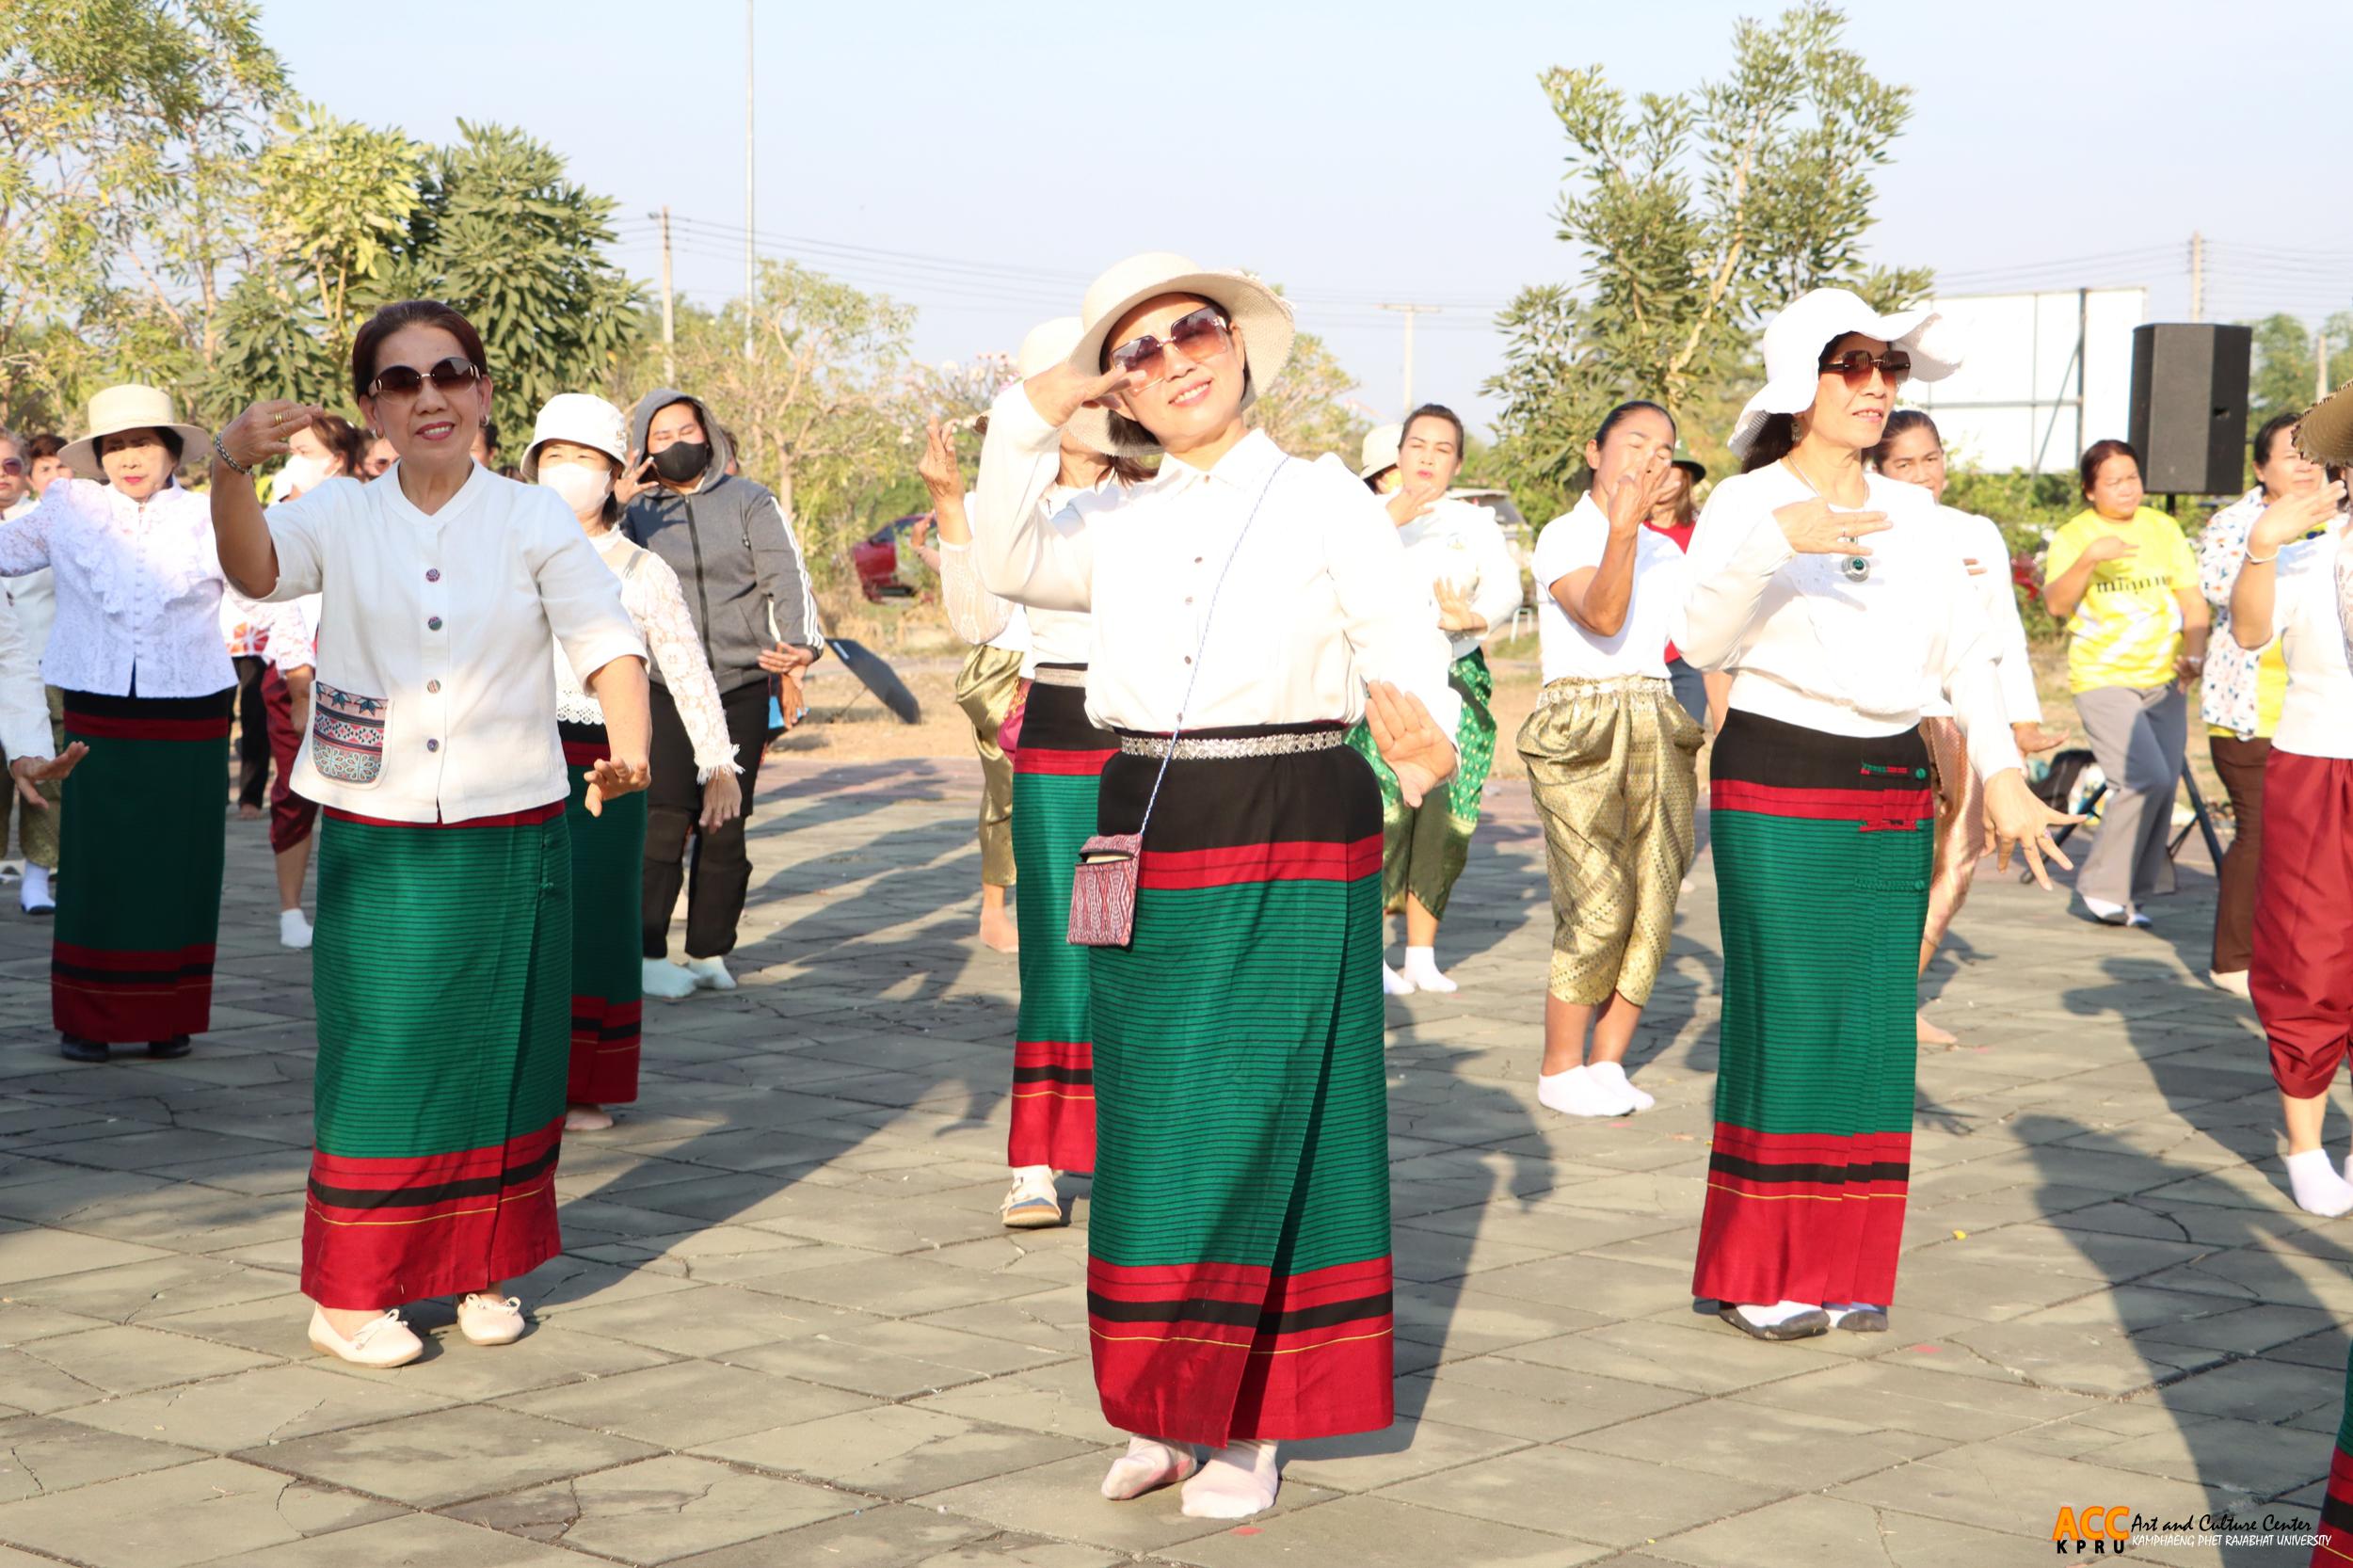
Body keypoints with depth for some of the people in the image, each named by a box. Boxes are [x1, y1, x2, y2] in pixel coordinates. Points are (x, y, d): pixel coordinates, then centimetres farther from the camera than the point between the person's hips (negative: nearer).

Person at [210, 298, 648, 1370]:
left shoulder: (533, 520, 2)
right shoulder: (341, 517, 2)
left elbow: (607, 645, -5)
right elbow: (256, 569, -19)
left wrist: (629, 751, -24)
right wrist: (231, 469, -39)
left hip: (512, 839, 1)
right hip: (376, 841, -1)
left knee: (501, 1059, 8)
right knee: (377, 1060, -2)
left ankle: (482, 1269, 24)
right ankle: (351, 1292, 9)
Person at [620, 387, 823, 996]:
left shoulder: (749, 502, 10)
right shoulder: (635, 511, 12)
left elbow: (787, 578, 0)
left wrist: (800, 647, -17)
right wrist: (615, 506, -10)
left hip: (744, 686, 1)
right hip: (664, 688, -1)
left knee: (725, 826, 3)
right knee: (664, 820, -12)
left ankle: (709, 952, 12)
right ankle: (648, 952, -7)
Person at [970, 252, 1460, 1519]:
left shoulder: (1325, 499, 0)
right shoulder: (1118, 525, 12)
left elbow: (1408, 649, -7)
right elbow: (1008, 565, 0)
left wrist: (1419, 727, -28)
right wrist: (1030, 418, -6)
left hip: (1292, 849, -4)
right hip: (1145, 844, 4)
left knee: (1262, 1128, -1)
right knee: (1151, 1134, 8)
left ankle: (1250, 1425, 8)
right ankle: (1163, 1408, 20)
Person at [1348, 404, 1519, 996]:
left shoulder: (1475, 523, 15)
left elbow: (1507, 585, 0)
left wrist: (1473, 617, -20)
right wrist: (1392, 518, -25)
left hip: (1455, 677, 3)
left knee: (1442, 818, -1)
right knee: (1382, 809, -15)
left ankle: (1422, 956, 8)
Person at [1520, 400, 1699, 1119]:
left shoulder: (1667, 553, 18)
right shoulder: (1564, 536, -3)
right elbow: (1601, 616, -21)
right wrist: (1622, 526, -33)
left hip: (1659, 729, 6)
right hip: (1582, 732, -6)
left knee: (1654, 905, 0)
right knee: (1597, 909, -11)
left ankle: (1607, 1065, 11)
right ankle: (1560, 1072, 3)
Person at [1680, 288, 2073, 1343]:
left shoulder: (1912, 514, 11)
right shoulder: (1745, 503, -5)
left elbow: (1966, 653, 12)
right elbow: (1700, 641, -18)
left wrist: (2002, 772, 0)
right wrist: (1774, 543, -33)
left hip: (1893, 790, 5)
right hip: (1776, 785, -5)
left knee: (1874, 1028, 5)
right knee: (1786, 1023, -6)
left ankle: (1843, 1266, 15)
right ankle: (1762, 1274, 5)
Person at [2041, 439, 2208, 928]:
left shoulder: (2163, 529, 11)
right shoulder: (2073, 535, -3)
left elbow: (2192, 598, 10)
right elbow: (2055, 604, -16)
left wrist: (2194, 652, -6)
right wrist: (2088, 559, -31)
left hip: (2164, 682, 5)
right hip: (2104, 680, -5)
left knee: (2162, 788, 3)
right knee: (2147, 779, -20)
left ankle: (2131, 895, 16)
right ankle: (2102, 886, -5)